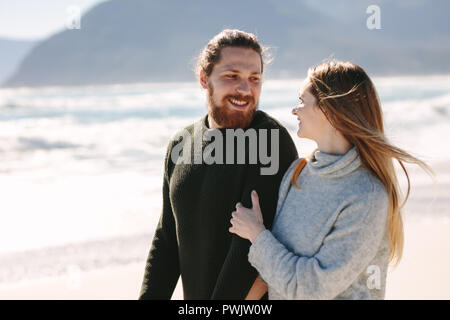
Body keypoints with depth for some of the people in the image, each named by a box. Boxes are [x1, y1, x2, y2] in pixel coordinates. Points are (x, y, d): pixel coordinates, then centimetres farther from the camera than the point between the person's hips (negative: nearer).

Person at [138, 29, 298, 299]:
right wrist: (150, 297, 0)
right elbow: (168, 238, 7)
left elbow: (251, 244, -23)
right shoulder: (181, 144, 3)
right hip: (194, 294, 6)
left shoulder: (272, 141, -18)